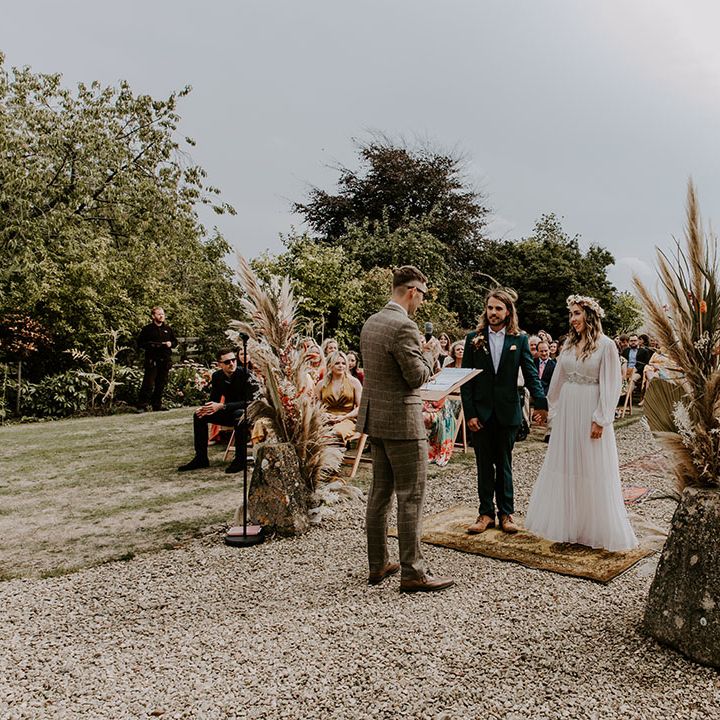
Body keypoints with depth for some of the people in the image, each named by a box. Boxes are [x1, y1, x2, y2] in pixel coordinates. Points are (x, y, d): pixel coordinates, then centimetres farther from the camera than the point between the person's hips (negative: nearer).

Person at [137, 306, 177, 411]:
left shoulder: (168, 329, 13)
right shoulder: (147, 329, 1)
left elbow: (175, 341, 21)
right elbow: (140, 343, 0)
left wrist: (170, 344, -1)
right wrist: (151, 345, -15)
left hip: (165, 360, 5)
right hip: (152, 360, -4)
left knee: (161, 384, 8)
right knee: (148, 384, -9)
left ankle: (157, 404, 19)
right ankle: (142, 405, -3)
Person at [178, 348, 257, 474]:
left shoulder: (245, 374, -21)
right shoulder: (217, 376, -2)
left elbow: (250, 401, -27)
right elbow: (214, 399, 5)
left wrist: (222, 406, -32)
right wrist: (206, 408, -20)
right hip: (229, 413, 7)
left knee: (240, 416, -40)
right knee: (199, 415, -6)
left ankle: (240, 459, -26)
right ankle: (201, 458, -1)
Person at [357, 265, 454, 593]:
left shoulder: (370, 323, 10)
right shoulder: (404, 326, -18)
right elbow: (417, 376, -18)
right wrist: (429, 353, 1)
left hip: (374, 418, 9)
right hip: (401, 421, -9)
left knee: (379, 492, 14)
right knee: (411, 497, -1)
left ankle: (377, 565, 23)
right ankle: (412, 572, 7)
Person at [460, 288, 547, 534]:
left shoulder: (519, 340, 1)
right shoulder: (474, 339, 1)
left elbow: (531, 374, -5)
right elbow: (465, 379, -1)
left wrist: (541, 402, -21)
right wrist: (469, 413, -7)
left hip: (507, 412, 0)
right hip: (481, 412, 0)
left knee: (504, 464, 11)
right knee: (484, 465, 9)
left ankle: (506, 513, 21)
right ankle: (486, 513, 19)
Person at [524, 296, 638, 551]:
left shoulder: (605, 345, -8)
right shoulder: (569, 343, 8)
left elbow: (610, 385, -11)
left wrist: (600, 419, -14)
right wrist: (553, 409, 14)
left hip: (590, 412, -6)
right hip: (567, 410, 6)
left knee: (592, 469, 2)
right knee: (565, 464, 12)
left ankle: (596, 528, 16)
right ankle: (565, 522, 26)